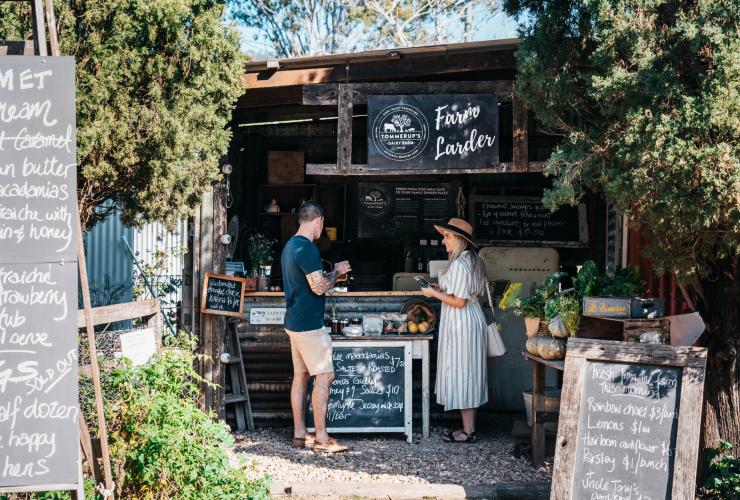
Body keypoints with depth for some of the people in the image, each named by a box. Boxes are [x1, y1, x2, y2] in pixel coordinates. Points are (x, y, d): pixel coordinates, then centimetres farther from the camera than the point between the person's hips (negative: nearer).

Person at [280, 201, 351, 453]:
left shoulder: (290, 245, 14)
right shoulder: (307, 248, -18)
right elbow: (319, 287, -21)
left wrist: (333, 273, 21)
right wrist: (337, 271, -4)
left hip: (294, 321, 10)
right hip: (309, 323, -10)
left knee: (301, 375, 11)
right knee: (324, 376, -6)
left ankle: (299, 433, 15)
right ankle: (321, 437, -5)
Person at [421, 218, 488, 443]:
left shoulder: (460, 264, -18)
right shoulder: (475, 261, 12)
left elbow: (459, 301, -22)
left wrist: (434, 294, -10)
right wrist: (443, 289, 15)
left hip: (460, 324, -10)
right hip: (473, 320, 10)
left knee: (460, 373, -4)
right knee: (468, 374, 12)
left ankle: (468, 432, 0)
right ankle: (469, 426, 18)